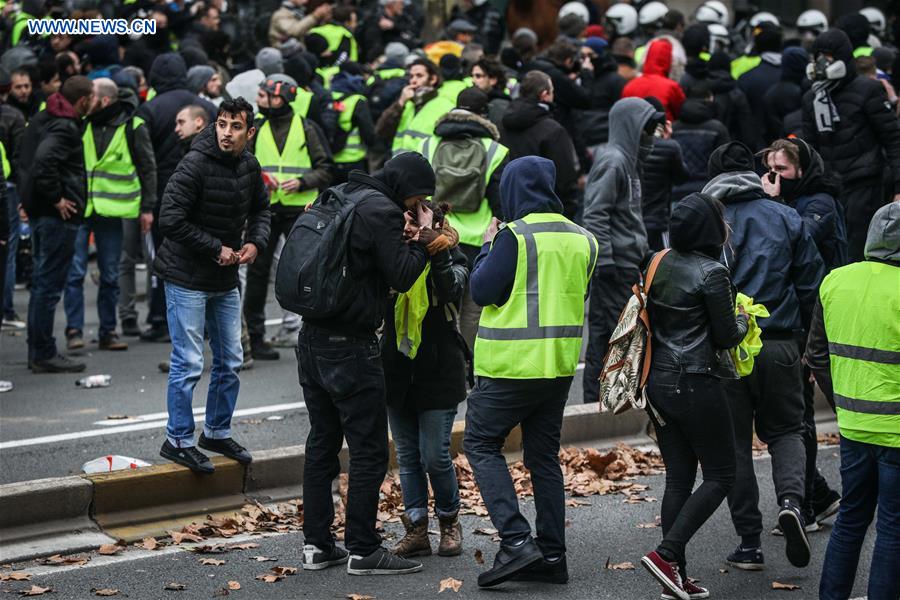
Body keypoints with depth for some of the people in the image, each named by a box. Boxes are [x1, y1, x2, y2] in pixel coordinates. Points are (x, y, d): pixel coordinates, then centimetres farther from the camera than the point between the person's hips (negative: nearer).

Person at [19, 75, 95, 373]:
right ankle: (44, 354, 0)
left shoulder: (41, 119, 13)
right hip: (58, 215, -10)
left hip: (39, 211, 10)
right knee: (49, 284, -5)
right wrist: (57, 199, -21)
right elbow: (44, 161, -31)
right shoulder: (65, 127, -17)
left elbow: (26, 159, 21)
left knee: (42, 283, 15)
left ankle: (37, 351, 22)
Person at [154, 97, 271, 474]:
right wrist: (216, 249, -18)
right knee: (188, 364, -4)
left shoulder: (249, 165, 2)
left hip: (226, 280, 7)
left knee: (230, 361, 14)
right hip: (187, 277, -7)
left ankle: (217, 432, 30)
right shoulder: (196, 164, -20)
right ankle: (178, 441, 8)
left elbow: (260, 207, 19)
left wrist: (256, 242, -1)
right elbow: (170, 219, -22)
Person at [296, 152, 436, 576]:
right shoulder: (381, 211, -14)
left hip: (312, 341, 9)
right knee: (369, 450, -1)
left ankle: (317, 544, 18)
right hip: (351, 348, -9)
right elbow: (402, 277, -13)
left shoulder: (336, 197, 13)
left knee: (322, 444, 14)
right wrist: (423, 238, 1)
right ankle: (362, 550, 2)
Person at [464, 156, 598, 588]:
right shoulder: (582, 240, 8)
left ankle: (516, 539, -10)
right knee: (544, 455, 14)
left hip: (512, 363, -7)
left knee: (481, 443, 4)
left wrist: (487, 247, 3)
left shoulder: (516, 236, -14)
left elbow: (482, 291, -12)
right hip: (560, 364, 7)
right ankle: (551, 555, 13)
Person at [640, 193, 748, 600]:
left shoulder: (660, 265, 6)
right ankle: (666, 554, -10)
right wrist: (743, 321, 10)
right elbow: (726, 337, -11)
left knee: (678, 478, 11)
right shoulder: (711, 273, -16)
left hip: (659, 381, 8)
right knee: (719, 476, 3)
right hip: (696, 384, -8)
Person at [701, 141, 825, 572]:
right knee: (785, 430, 17)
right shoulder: (787, 219, 3)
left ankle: (749, 543, 9)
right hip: (779, 347, 1)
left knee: (735, 443, 9)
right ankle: (792, 498, -12)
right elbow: (813, 286, 4)